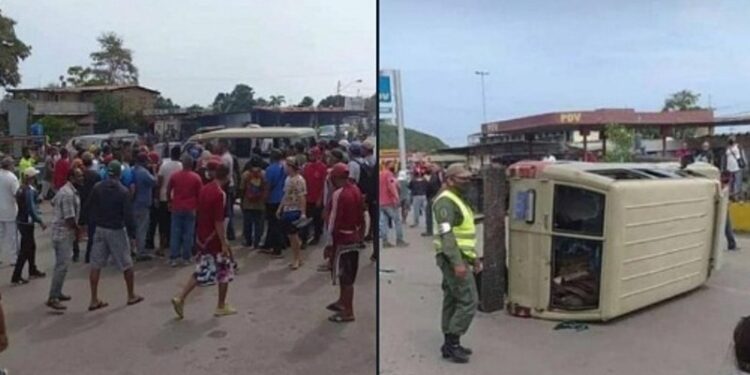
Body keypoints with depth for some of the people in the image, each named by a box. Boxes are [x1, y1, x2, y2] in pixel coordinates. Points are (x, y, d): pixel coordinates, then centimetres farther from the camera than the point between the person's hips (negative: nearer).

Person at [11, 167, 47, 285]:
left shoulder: (22, 188, 8)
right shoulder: (29, 190, -19)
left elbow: (24, 205, 12)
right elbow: (31, 208, -21)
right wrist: (40, 222, -18)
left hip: (22, 221, 9)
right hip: (27, 223, -9)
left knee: (31, 246, 19)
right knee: (25, 250, -3)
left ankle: (33, 271, 31)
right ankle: (16, 277, 0)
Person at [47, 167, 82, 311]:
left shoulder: (66, 189, 10)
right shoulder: (68, 194, -22)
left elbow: (53, 202, 25)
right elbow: (69, 218, -25)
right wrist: (78, 230, -9)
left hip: (61, 232, 11)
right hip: (64, 233, -11)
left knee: (61, 265, 18)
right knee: (62, 266, -10)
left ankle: (57, 293, 27)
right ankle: (52, 298, -7)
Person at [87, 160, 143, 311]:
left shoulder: (97, 188, -1)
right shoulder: (123, 191, -14)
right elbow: (128, 215, -15)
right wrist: (132, 235, -10)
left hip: (100, 229, 4)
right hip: (117, 230, -4)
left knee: (96, 265, 7)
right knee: (127, 264, 9)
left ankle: (94, 300, 9)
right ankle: (131, 296, 19)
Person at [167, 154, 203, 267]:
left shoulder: (174, 176, -1)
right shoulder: (196, 177, -6)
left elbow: (168, 191, 8)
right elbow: (200, 194, -2)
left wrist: (170, 202, 24)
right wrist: (197, 206, 13)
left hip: (177, 208, 1)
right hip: (190, 209, -1)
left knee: (175, 233, 5)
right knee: (188, 234, 4)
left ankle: (173, 258, 4)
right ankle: (186, 258, 8)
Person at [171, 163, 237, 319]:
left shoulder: (204, 189, 6)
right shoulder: (219, 194, -20)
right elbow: (218, 222, -23)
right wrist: (224, 243, -18)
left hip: (202, 237, 8)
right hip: (214, 239, -8)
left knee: (202, 271, 16)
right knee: (225, 270, 9)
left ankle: (180, 299, 9)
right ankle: (221, 307, 19)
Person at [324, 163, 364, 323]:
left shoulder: (338, 194, -19)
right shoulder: (356, 190, 6)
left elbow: (334, 221, -19)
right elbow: (362, 217, 12)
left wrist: (331, 243, -13)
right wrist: (360, 236, 21)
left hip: (343, 239, -8)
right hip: (355, 238, 8)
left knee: (345, 276, 2)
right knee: (347, 274, 21)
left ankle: (348, 312, 11)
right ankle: (342, 302, 36)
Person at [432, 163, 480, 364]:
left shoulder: (457, 200, 16)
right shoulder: (445, 201, -17)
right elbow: (446, 234, -25)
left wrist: (473, 257, 22)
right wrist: (457, 263, -30)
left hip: (458, 258, 10)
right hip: (453, 259, -10)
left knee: (452, 301, 12)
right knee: (468, 302, -8)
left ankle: (450, 344, 19)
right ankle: (452, 343, 0)